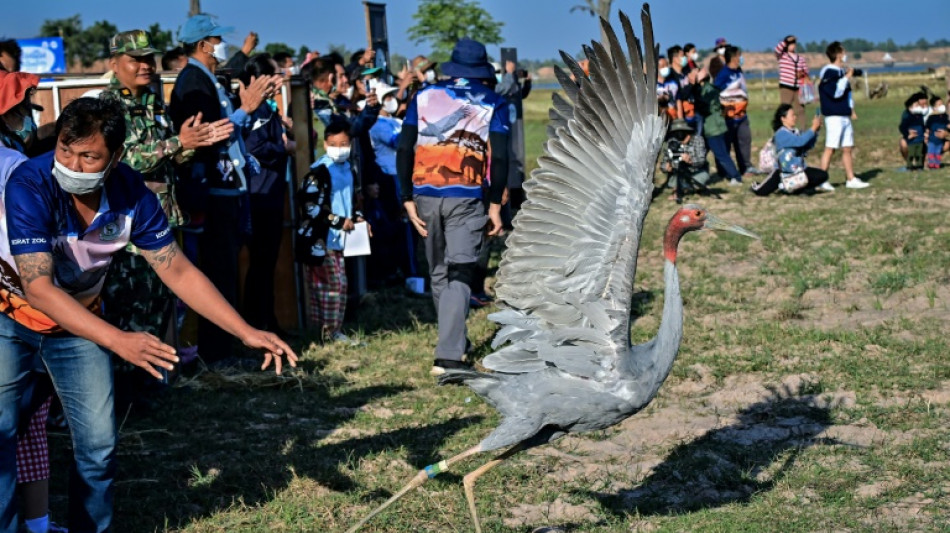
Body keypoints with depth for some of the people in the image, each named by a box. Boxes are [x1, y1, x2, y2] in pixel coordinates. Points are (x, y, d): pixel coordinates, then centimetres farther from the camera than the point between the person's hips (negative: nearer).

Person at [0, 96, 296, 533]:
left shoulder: (132, 197, -20)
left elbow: (178, 272, -10)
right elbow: (39, 289, -36)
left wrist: (246, 332, -16)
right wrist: (117, 341, -46)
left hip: (78, 319, 4)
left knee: (99, 444, 2)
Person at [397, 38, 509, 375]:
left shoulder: (424, 96, 9)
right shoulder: (492, 103, 3)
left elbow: (404, 150, 3)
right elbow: (499, 157, -6)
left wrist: (408, 200, 5)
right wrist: (496, 204, 0)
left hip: (426, 195, 3)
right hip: (466, 198, -3)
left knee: (438, 274, 17)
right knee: (459, 277, -4)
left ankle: (454, 341, 30)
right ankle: (448, 356, -13)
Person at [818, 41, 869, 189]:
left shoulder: (841, 71, 17)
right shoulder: (829, 72, -11)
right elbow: (836, 92, -22)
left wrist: (851, 109, 17)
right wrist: (847, 77, -13)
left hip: (845, 116, 9)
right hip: (834, 116, -9)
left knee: (847, 149, 10)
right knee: (830, 148, -9)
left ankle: (851, 179, 14)